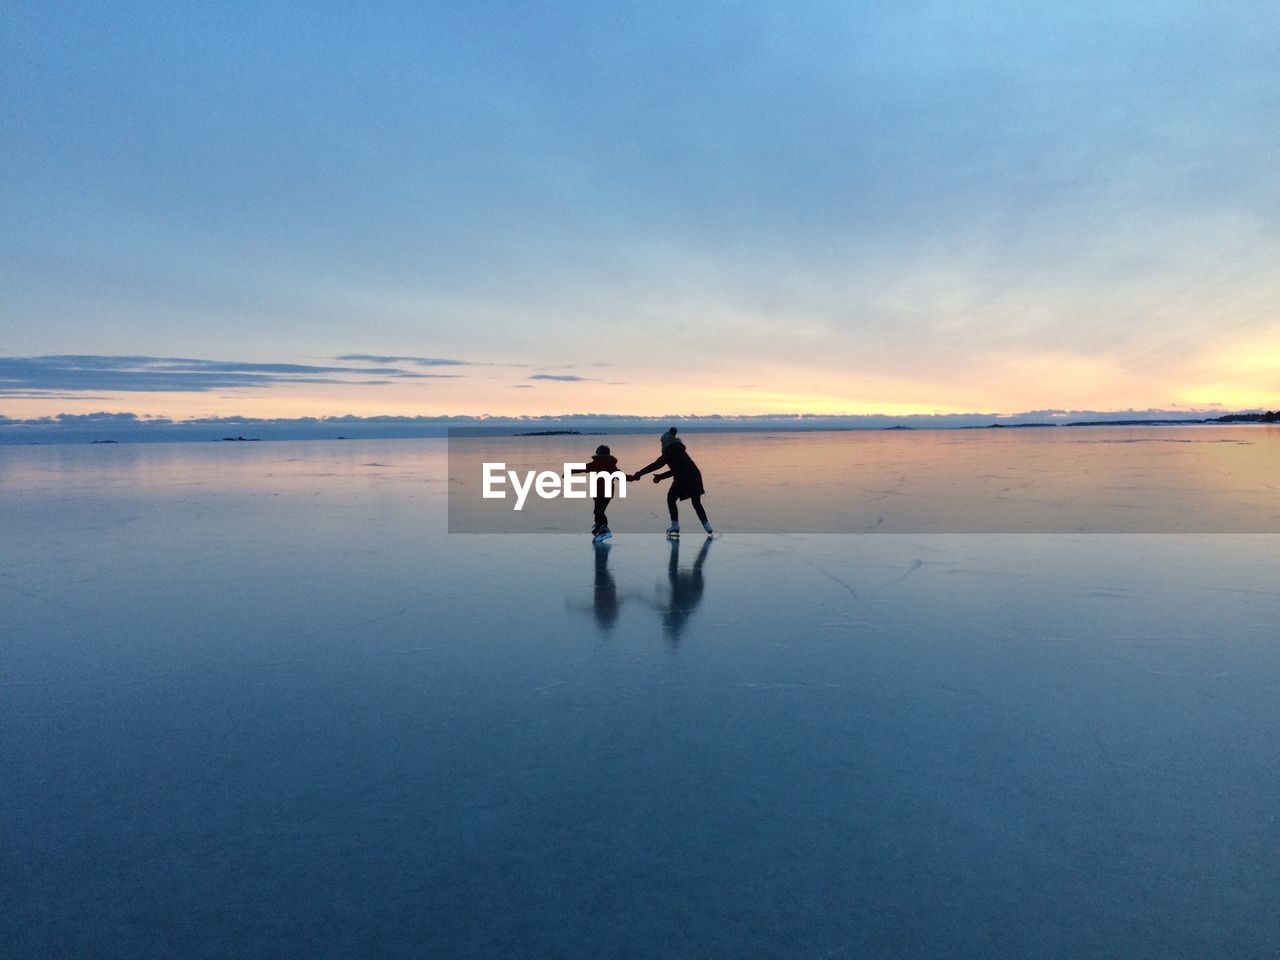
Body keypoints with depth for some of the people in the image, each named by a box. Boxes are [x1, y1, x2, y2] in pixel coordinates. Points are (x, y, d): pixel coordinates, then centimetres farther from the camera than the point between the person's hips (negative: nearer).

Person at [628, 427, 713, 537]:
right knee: (696, 502, 18)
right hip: (695, 475, 8)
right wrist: (661, 476, 28)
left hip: (683, 478, -8)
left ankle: (675, 527, 4)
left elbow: (657, 464, -10)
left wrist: (640, 473, -8)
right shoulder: (678, 450, 23)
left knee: (671, 499, 8)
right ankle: (707, 527, 14)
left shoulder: (671, 451, -4)